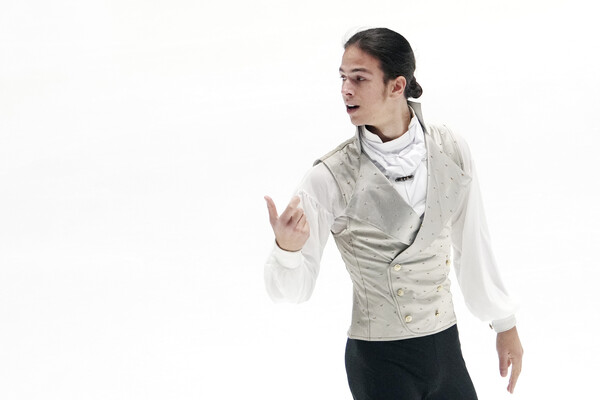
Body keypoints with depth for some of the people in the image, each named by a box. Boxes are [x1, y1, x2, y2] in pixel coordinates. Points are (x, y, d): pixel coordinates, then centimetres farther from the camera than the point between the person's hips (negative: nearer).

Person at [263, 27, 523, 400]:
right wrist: (287, 248, -34)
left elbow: (472, 245, 9)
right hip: (379, 360, -3)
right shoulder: (331, 178, -13)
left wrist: (504, 324, 16)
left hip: (446, 348, 4)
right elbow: (292, 291, -12)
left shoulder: (451, 150, -3)